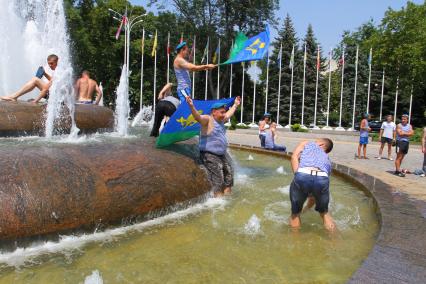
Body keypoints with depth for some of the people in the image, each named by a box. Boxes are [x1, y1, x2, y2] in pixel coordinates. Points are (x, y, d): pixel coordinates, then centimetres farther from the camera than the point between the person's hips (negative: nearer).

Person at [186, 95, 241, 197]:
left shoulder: (220, 120, 12)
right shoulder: (208, 120, -14)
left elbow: (229, 114, 32)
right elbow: (198, 117, -33)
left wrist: (235, 105, 42)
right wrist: (191, 106, -50)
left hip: (222, 154, 10)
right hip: (210, 156, -9)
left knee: (229, 178, 16)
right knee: (218, 182, -9)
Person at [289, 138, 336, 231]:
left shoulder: (306, 143, 34)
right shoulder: (327, 159, 40)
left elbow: (294, 156, 10)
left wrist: (298, 177, 3)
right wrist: (307, 208, 57)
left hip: (302, 176, -3)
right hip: (322, 178, 3)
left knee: (295, 214, 23)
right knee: (324, 212, 33)